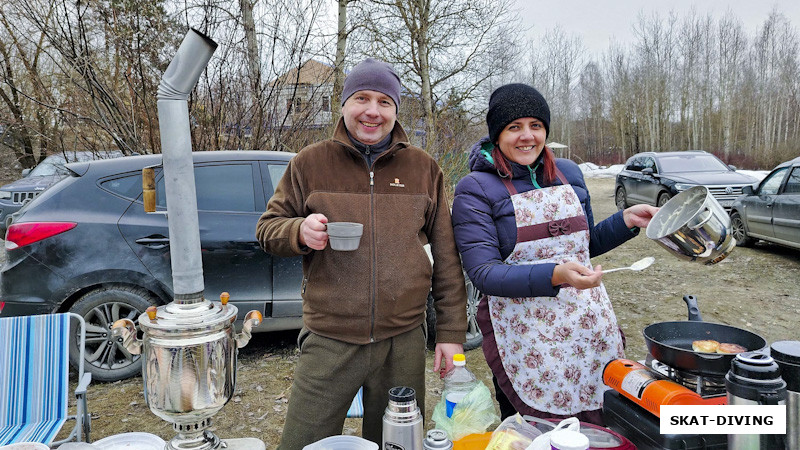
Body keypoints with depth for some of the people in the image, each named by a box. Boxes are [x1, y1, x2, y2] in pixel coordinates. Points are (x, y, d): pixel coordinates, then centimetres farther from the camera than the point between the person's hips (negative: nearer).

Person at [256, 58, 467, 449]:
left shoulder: (424, 168, 4)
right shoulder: (309, 163, 1)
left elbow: (446, 259, 5)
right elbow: (268, 228, 8)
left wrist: (451, 333, 3)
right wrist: (300, 231, -16)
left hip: (404, 342, 2)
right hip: (328, 342, -1)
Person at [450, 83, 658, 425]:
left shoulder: (569, 173, 8)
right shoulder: (476, 189, -9)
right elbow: (483, 273, -17)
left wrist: (627, 220, 4)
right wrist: (555, 275, -29)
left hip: (590, 328, 5)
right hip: (524, 339, -4)